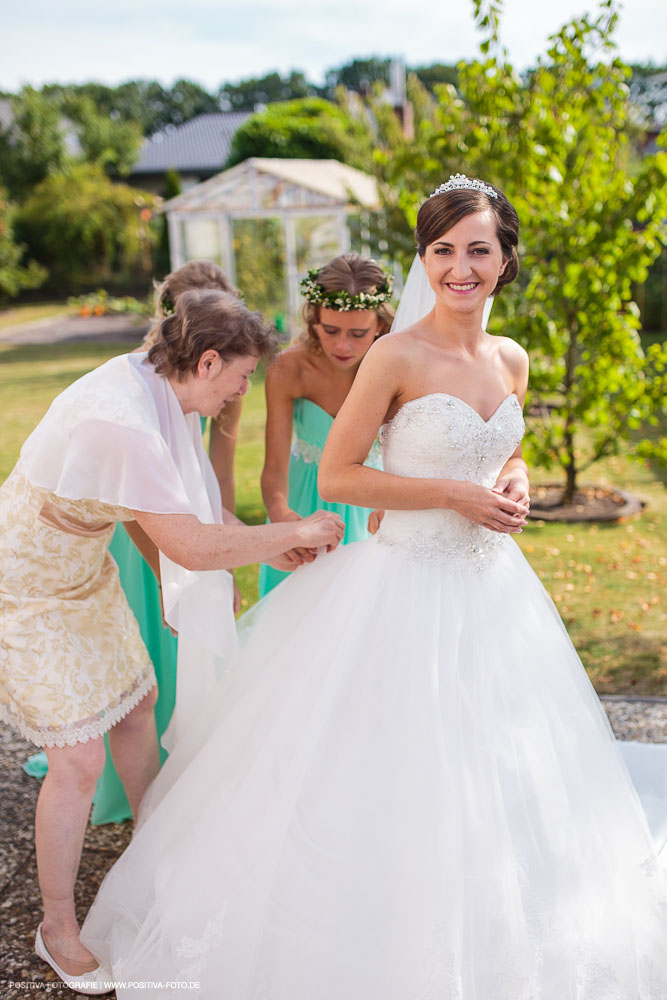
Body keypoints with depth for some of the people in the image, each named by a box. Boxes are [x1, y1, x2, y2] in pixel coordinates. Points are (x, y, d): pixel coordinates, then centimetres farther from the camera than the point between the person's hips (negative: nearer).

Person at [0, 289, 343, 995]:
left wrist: (177, 587, 8)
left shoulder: (149, 384, -5)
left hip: (83, 571, 9)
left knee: (136, 704, 18)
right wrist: (295, 532, -24)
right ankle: (57, 926, 18)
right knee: (79, 760, -3)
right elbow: (191, 545, -34)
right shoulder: (120, 421, -35)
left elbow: (143, 508, 7)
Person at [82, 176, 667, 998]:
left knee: (494, 777, 19)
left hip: (491, 586, 7)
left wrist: (513, 485, -4)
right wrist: (455, 495, -17)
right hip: (407, 586, -6)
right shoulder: (397, 357, -15)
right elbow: (336, 476, -13)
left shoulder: (511, 361, 4)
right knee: (388, 776, 6)